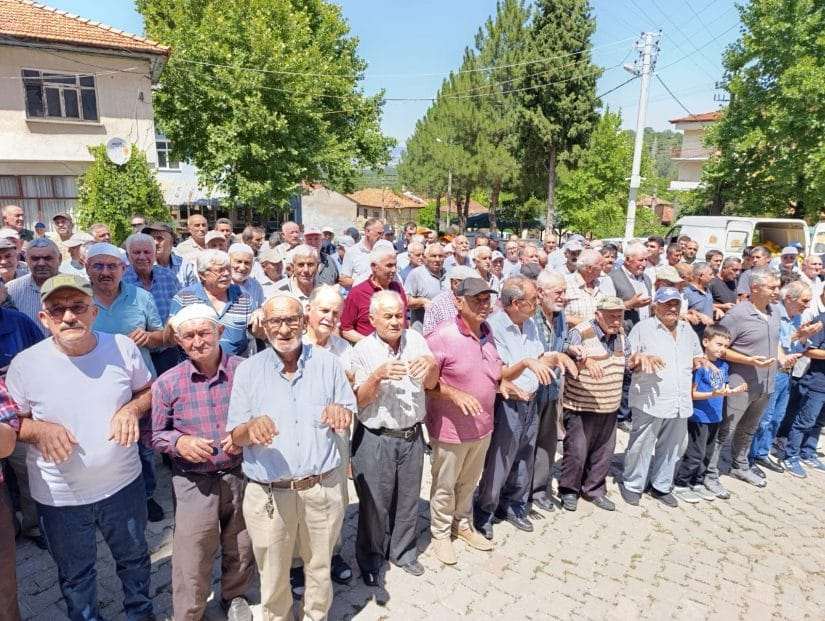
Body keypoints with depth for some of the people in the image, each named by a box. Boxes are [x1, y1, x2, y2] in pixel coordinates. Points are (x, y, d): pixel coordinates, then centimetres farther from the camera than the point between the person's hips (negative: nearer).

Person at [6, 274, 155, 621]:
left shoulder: (123, 347, -12)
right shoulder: (24, 364, -14)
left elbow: (150, 390, 2)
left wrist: (133, 408, -19)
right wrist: (39, 429, -23)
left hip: (123, 485, 1)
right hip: (60, 498, -1)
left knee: (134, 558, 25)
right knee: (75, 576, 23)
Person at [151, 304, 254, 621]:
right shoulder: (167, 383, -9)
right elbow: (156, 435, 0)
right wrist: (179, 442, -19)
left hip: (241, 475, 2)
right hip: (194, 483, -1)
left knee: (241, 548, 21)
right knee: (192, 559, 10)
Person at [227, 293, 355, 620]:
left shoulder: (327, 363, -3)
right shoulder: (247, 370, -6)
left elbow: (349, 414, 4)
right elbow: (234, 437, -3)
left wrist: (340, 411, -20)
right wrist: (252, 428, -26)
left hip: (322, 488, 1)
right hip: (268, 494, -1)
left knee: (320, 566, 21)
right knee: (273, 575, 19)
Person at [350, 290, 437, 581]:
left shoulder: (415, 339, -2)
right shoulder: (362, 350, -11)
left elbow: (430, 384, 0)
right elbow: (360, 399, -14)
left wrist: (432, 364, -22)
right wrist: (378, 375, -32)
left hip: (412, 436, 4)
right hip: (375, 440, -3)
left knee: (408, 500, 18)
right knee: (374, 503, 10)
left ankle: (403, 552, 41)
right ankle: (370, 559, 34)